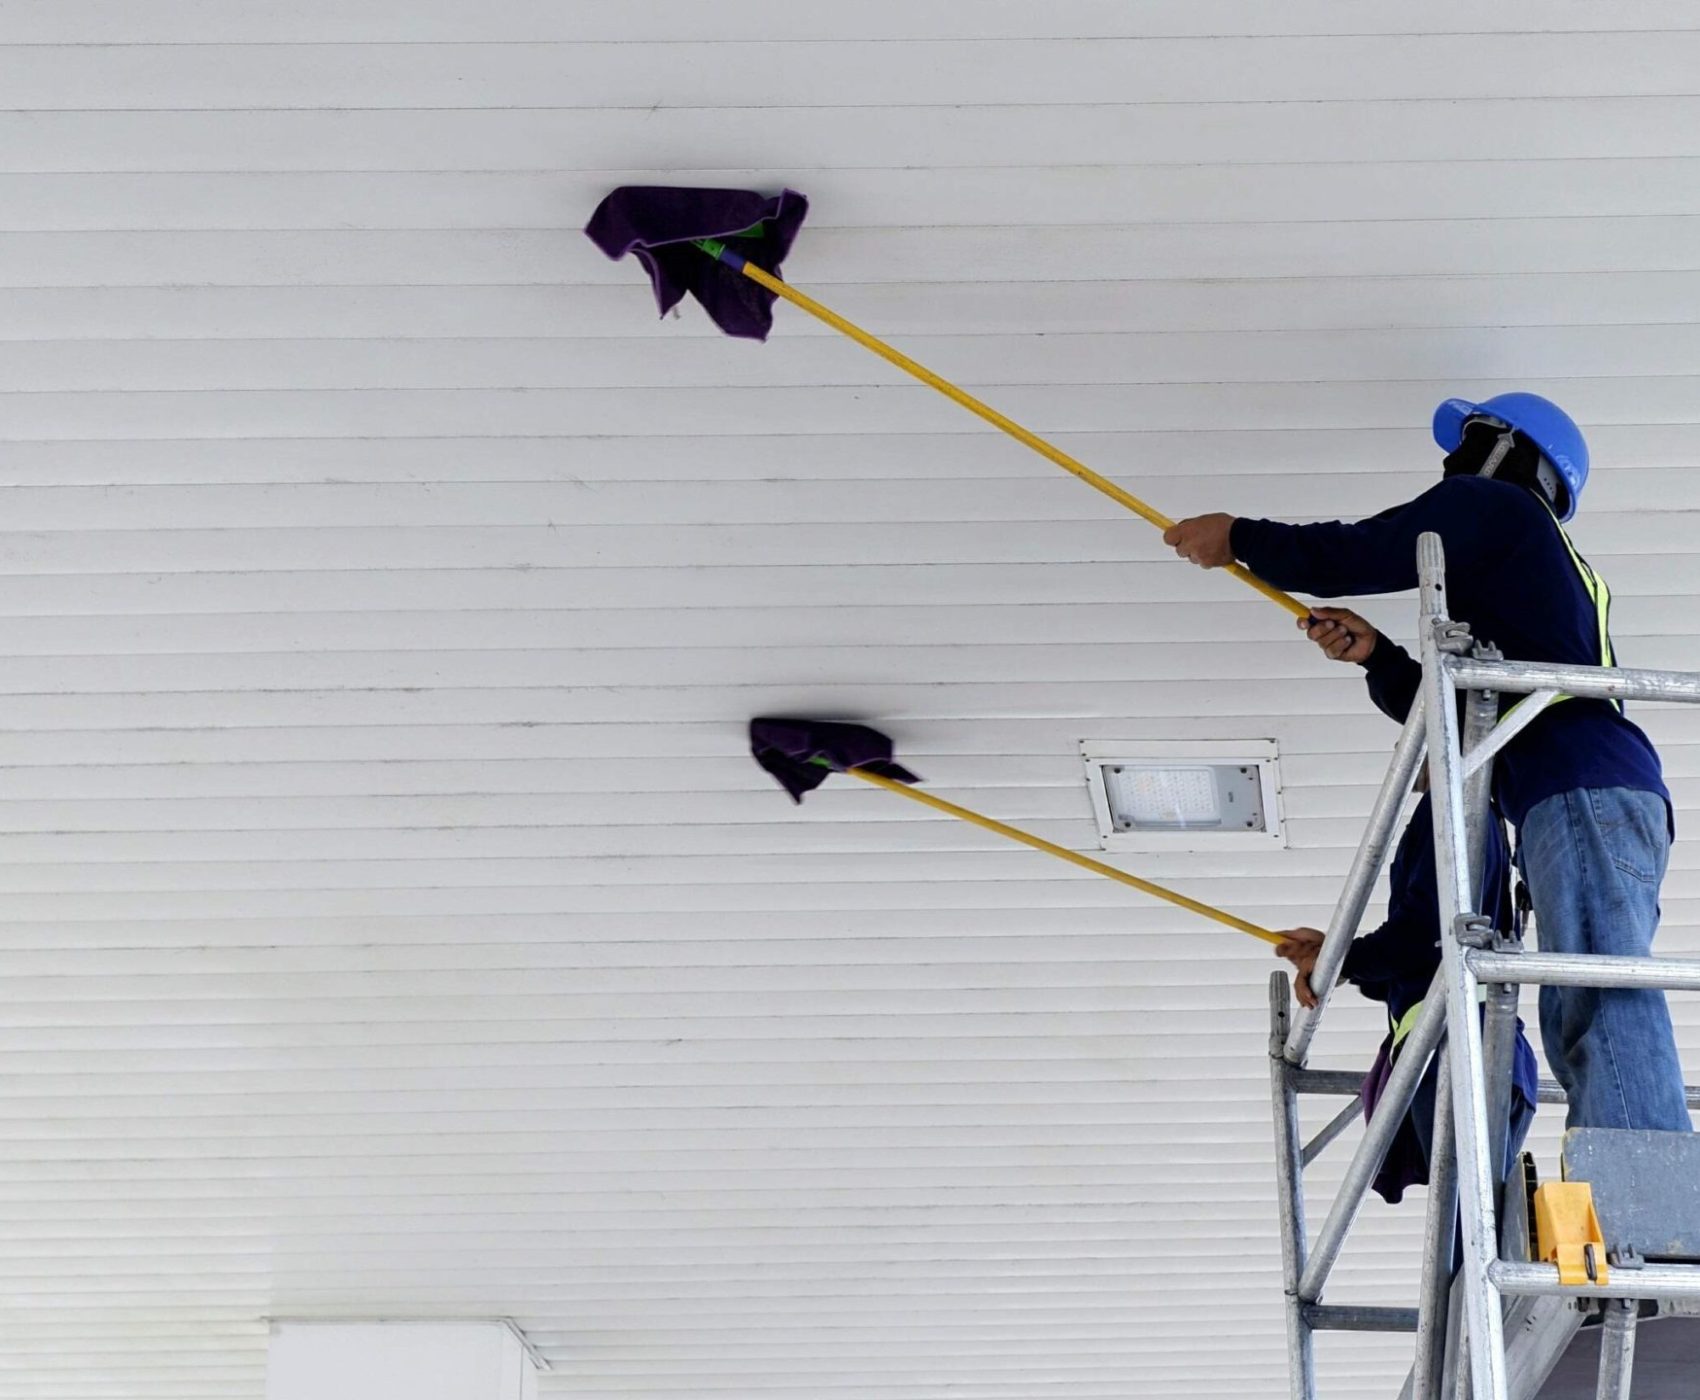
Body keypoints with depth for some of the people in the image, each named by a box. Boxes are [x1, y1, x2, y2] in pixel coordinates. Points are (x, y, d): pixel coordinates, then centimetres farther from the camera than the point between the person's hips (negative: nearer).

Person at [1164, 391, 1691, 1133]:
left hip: (1583, 792, -9)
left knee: (1603, 1004, -22)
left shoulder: (1490, 503, 10)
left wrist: (1237, 537, 20)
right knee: (1579, 1023, 1)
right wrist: (1374, 654, 25)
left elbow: (1354, 556, 5)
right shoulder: (1547, 568, 36)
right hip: (1592, 800, 9)